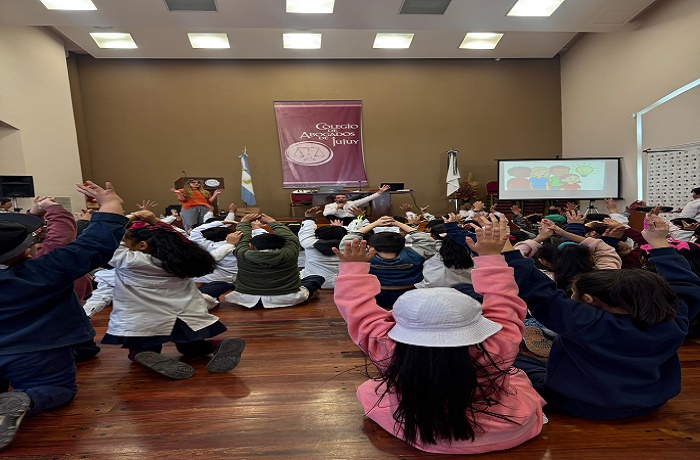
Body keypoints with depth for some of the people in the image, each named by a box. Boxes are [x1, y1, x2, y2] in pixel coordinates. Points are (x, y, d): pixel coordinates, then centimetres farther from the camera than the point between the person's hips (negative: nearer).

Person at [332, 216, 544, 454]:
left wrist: (354, 266, -6)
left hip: (415, 433, 0)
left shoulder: (393, 352, -32)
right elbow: (504, 306, -17)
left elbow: (361, 311, -16)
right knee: (517, 375, 22)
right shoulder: (493, 350, -34)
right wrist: (490, 256, -9)